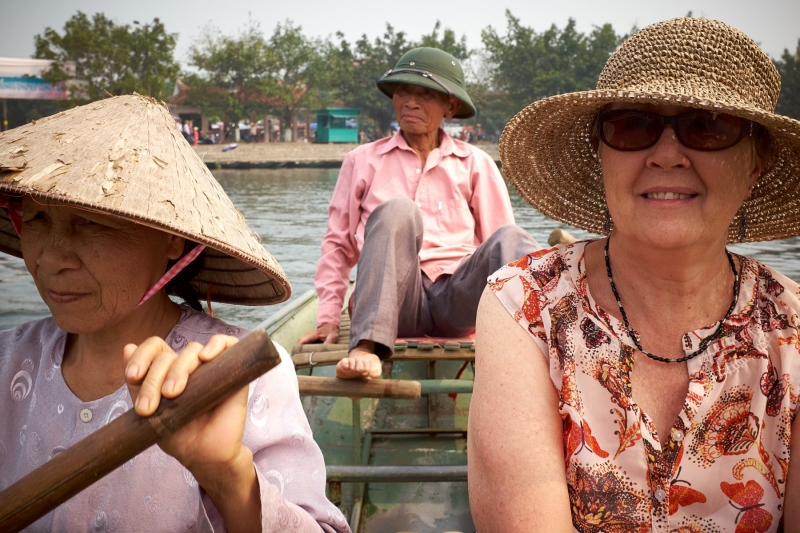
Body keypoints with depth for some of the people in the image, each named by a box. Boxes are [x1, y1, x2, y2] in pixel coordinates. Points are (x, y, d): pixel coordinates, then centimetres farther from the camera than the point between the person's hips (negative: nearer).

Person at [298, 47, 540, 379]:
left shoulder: (475, 164, 18)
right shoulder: (363, 161, 17)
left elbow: (499, 243, 13)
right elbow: (338, 245, 16)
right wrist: (328, 319, 6)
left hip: (456, 298, 1)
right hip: (397, 304, -1)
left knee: (511, 239, -28)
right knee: (397, 210, -28)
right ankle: (366, 347, -44)